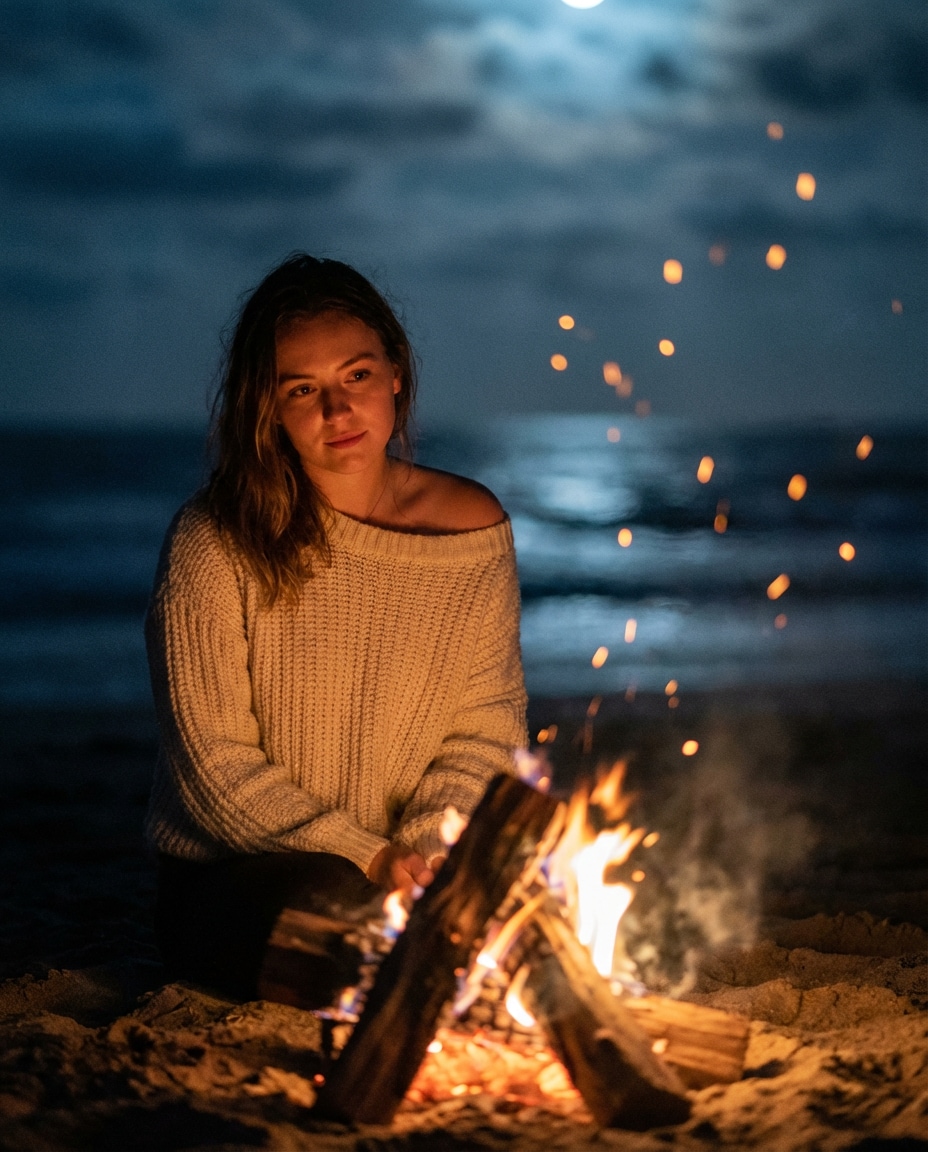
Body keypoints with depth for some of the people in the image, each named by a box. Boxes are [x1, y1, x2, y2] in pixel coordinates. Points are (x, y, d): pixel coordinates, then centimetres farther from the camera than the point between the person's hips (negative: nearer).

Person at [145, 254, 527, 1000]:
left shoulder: (475, 528, 1)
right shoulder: (215, 543, -10)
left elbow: (487, 724, 3)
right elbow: (215, 765, -10)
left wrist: (426, 848, -15)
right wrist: (367, 860, -17)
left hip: (417, 874, 4)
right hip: (229, 878, -3)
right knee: (339, 913, -34)